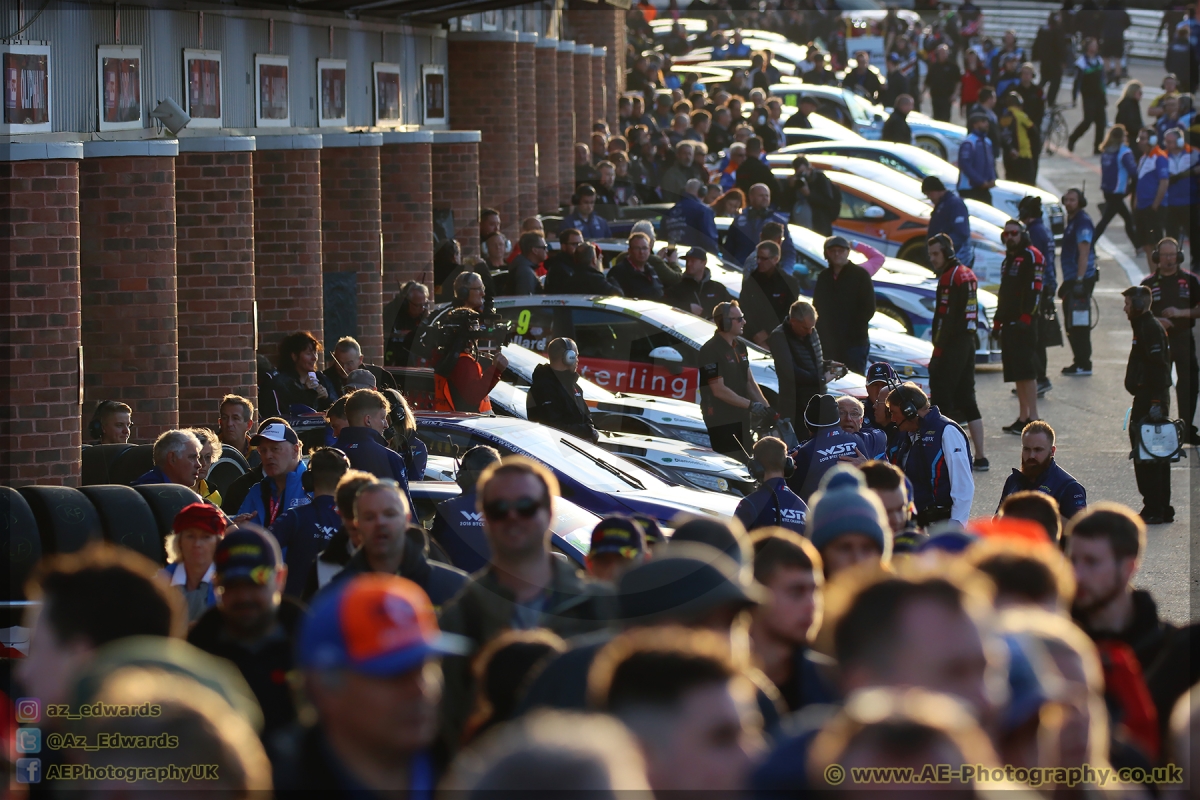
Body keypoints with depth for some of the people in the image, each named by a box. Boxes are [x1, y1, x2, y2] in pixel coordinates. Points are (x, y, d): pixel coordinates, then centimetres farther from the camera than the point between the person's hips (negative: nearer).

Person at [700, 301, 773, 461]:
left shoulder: (740, 347, 13)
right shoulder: (711, 351, -15)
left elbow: (749, 381, 17)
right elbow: (719, 390, -19)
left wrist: (765, 406, 4)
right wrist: (750, 405, -20)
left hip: (741, 418, 9)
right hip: (722, 422, -9)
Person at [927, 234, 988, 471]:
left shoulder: (952, 277, -15)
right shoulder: (967, 274, 16)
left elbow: (948, 318, -20)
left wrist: (938, 349, -18)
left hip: (952, 345, -10)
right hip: (968, 342, 10)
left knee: (941, 397, -7)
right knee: (967, 400, 13)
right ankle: (980, 458, 14)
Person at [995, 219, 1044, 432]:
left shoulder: (1031, 256, -8)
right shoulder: (1008, 259, 22)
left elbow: (1035, 289, -17)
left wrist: (1026, 316, -23)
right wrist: (998, 320, 22)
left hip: (1023, 324, -10)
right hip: (1009, 324, 10)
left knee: (1026, 371, -12)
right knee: (1016, 372, 10)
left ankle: (1033, 417, -14)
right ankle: (1023, 417, 15)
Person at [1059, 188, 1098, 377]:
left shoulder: (1083, 222, -13)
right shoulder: (1072, 221, 18)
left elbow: (1084, 252, -21)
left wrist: (1079, 280, -28)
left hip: (1082, 279, -10)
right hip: (1072, 279, 10)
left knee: (1079, 324, -9)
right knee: (1072, 325, 14)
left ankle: (1084, 364, -6)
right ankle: (1079, 362, 21)